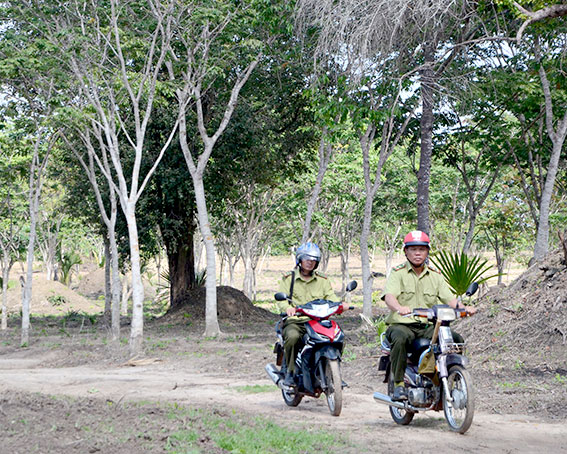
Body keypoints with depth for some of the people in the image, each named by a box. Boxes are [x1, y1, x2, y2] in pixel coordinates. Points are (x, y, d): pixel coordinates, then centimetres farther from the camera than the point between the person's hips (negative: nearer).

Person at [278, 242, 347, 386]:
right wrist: (288, 308, -30)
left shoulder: (323, 280, 18)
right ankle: (290, 371, -19)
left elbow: (331, 296, 6)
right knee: (292, 336, -38)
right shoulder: (288, 278, 8)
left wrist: (340, 304, -19)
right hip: (294, 321, -3)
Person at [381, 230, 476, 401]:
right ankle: (399, 384, -27)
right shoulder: (398, 273, 2)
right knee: (400, 338, -38)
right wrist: (400, 308, -39)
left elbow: (449, 298, 6)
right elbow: (389, 296, -16)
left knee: (457, 339, -17)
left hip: (428, 326, 4)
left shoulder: (435, 276, 16)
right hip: (401, 324, -4)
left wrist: (463, 308, -17)